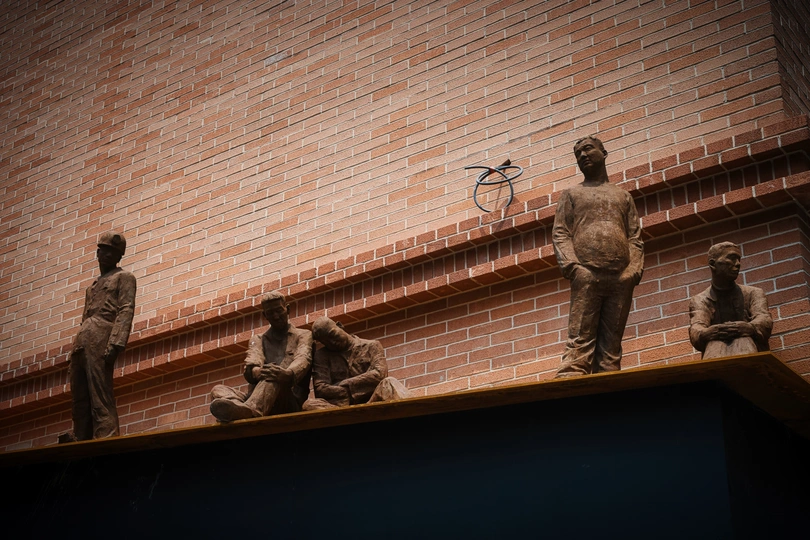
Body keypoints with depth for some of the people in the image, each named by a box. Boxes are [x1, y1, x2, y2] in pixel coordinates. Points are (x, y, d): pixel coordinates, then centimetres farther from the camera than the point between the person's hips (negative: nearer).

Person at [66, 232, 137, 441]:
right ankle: (80, 439, 0)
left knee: (100, 394, -17)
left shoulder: (124, 277, 10)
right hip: (81, 341, 8)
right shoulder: (93, 286, 33)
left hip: (101, 337, -8)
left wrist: (116, 343, -20)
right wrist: (74, 352, 18)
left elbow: (126, 311, -5)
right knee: (79, 398, 1)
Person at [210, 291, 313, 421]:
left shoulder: (304, 336, 18)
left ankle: (248, 410, -63)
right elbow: (250, 368, 4)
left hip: (290, 401, -3)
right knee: (218, 390, -20)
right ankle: (237, 407, -56)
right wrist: (258, 372, -24)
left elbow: (303, 359, -6)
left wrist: (289, 374, -31)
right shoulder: (258, 340, 26)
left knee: (275, 378, -33)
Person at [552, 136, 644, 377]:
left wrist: (635, 268, -2)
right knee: (580, 339, -12)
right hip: (586, 274, -2)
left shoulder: (623, 196, 25)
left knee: (612, 344, -2)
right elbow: (560, 233, 8)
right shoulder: (571, 194, 21)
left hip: (622, 278, 2)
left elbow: (635, 237, 16)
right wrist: (572, 265, -9)